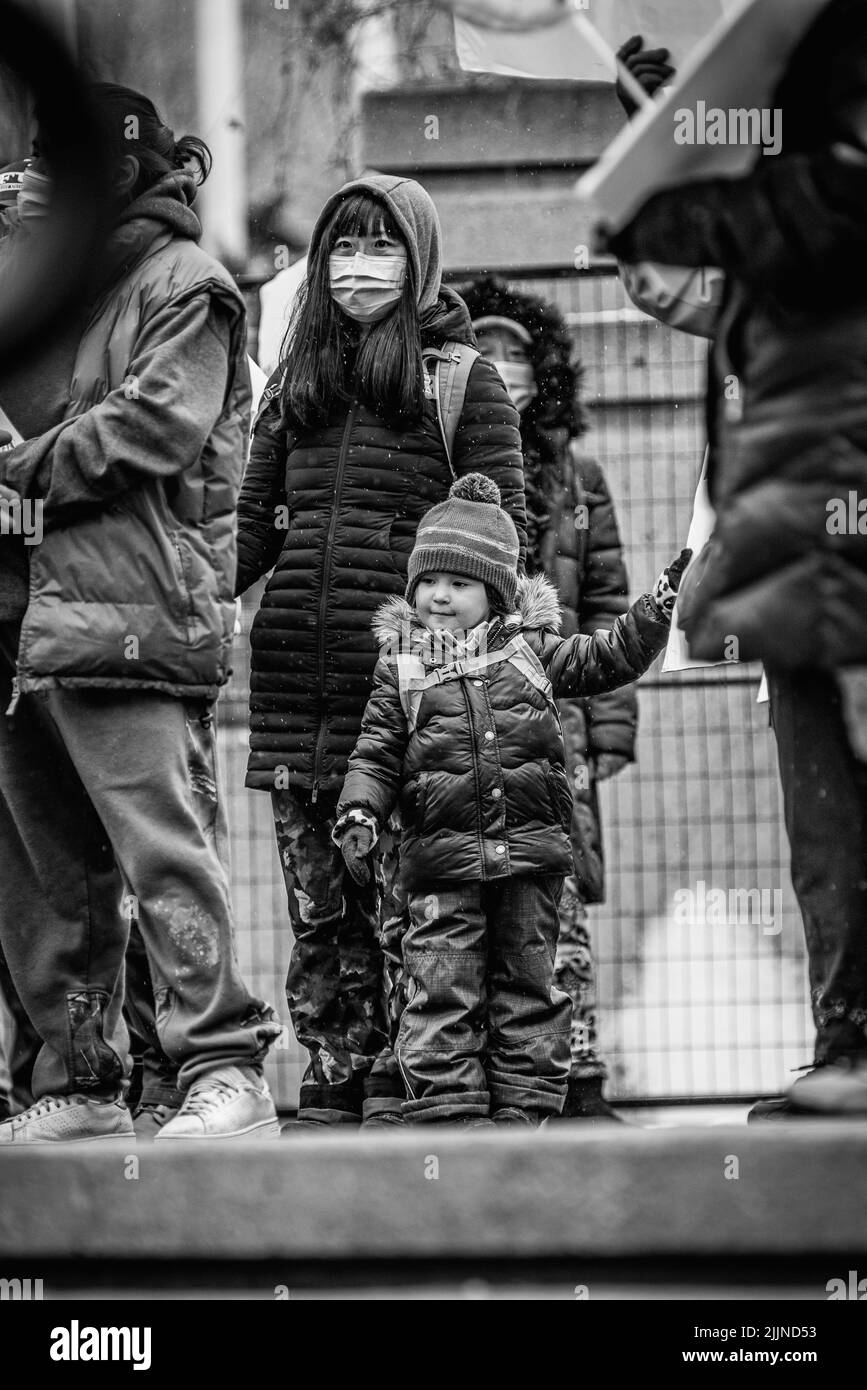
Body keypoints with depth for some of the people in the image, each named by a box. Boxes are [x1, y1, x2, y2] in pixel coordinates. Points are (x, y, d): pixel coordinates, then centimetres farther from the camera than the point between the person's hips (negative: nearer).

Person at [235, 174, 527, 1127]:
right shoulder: (296, 384, 19)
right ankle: (332, 1085, 8)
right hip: (293, 679, 5)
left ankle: (402, 1093, -4)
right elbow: (251, 528, 18)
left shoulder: (462, 381, 4)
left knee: (403, 905, -7)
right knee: (317, 910, 5)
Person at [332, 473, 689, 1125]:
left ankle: (521, 1110, 11)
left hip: (531, 848, 1)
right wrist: (359, 813, -10)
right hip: (443, 853, -1)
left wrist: (664, 600, 7)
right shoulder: (402, 666, 8)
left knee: (526, 985, 6)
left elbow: (610, 657, 16)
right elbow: (376, 753, 5)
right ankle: (447, 1110, -6)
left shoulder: (532, 648, 10)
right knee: (443, 988, -6)